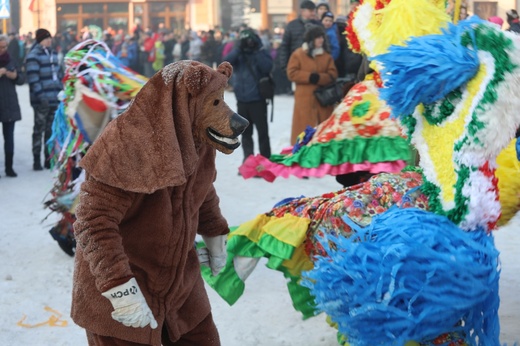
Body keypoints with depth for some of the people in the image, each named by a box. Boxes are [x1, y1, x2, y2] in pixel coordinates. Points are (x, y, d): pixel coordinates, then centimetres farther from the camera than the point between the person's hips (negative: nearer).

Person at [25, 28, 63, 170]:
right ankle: (37, 160, 4)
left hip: (55, 99, 7)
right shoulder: (33, 56, -9)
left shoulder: (53, 54, 15)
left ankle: (49, 158, 20)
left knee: (51, 130, 12)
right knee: (39, 130, -2)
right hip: (42, 100, -7)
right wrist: (41, 96, -21)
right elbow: (33, 79, -15)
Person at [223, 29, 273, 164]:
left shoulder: (262, 53, 0)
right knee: (246, 132, 10)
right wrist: (238, 49, -17)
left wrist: (257, 51, -18)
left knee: (262, 131, -2)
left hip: (258, 100, -3)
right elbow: (226, 63, -11)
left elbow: (267, 67, -18)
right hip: (242, 100, 4)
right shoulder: (238, 54, 7)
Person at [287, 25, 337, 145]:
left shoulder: (326, 55, 8)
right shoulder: (298, 54, -2)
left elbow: (332, 74, 2)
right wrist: (309, 76, -16)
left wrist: (319, 78, -17)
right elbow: (292, 73, -6)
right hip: (305, 99, -4)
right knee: (304, 128, -2)